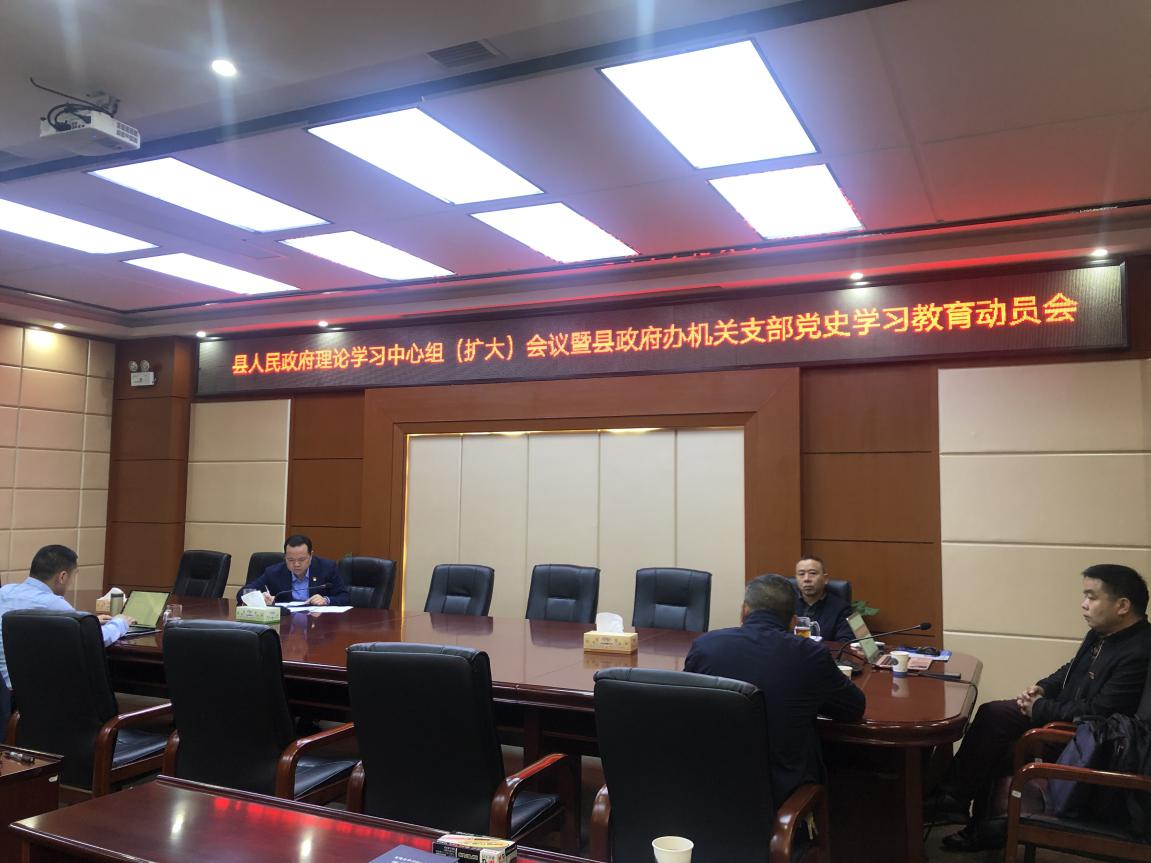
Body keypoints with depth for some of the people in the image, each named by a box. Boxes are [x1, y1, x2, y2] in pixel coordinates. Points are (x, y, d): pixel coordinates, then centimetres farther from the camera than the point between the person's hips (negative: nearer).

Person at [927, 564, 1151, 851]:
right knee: (991, 714, -5)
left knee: (992, 718, -16)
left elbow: (1098, 711, -29)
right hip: (1065, 712, 9)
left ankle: (953, 800, 2)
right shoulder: (1103, 633, 4)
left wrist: (1040, 709, -17)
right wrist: (1042, 688, 0)